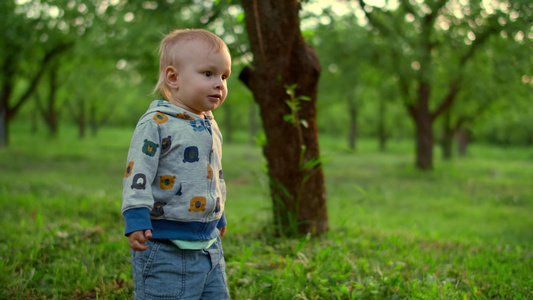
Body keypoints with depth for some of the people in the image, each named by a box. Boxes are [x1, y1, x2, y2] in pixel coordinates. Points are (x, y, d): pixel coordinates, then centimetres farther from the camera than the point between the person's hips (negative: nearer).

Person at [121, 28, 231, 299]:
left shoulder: (210, 127, 12)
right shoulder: (156, 124, -13)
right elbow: (138, 173, -18)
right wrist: (136, 219, -26)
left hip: (209, 244, 8)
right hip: (167, 248, -8)